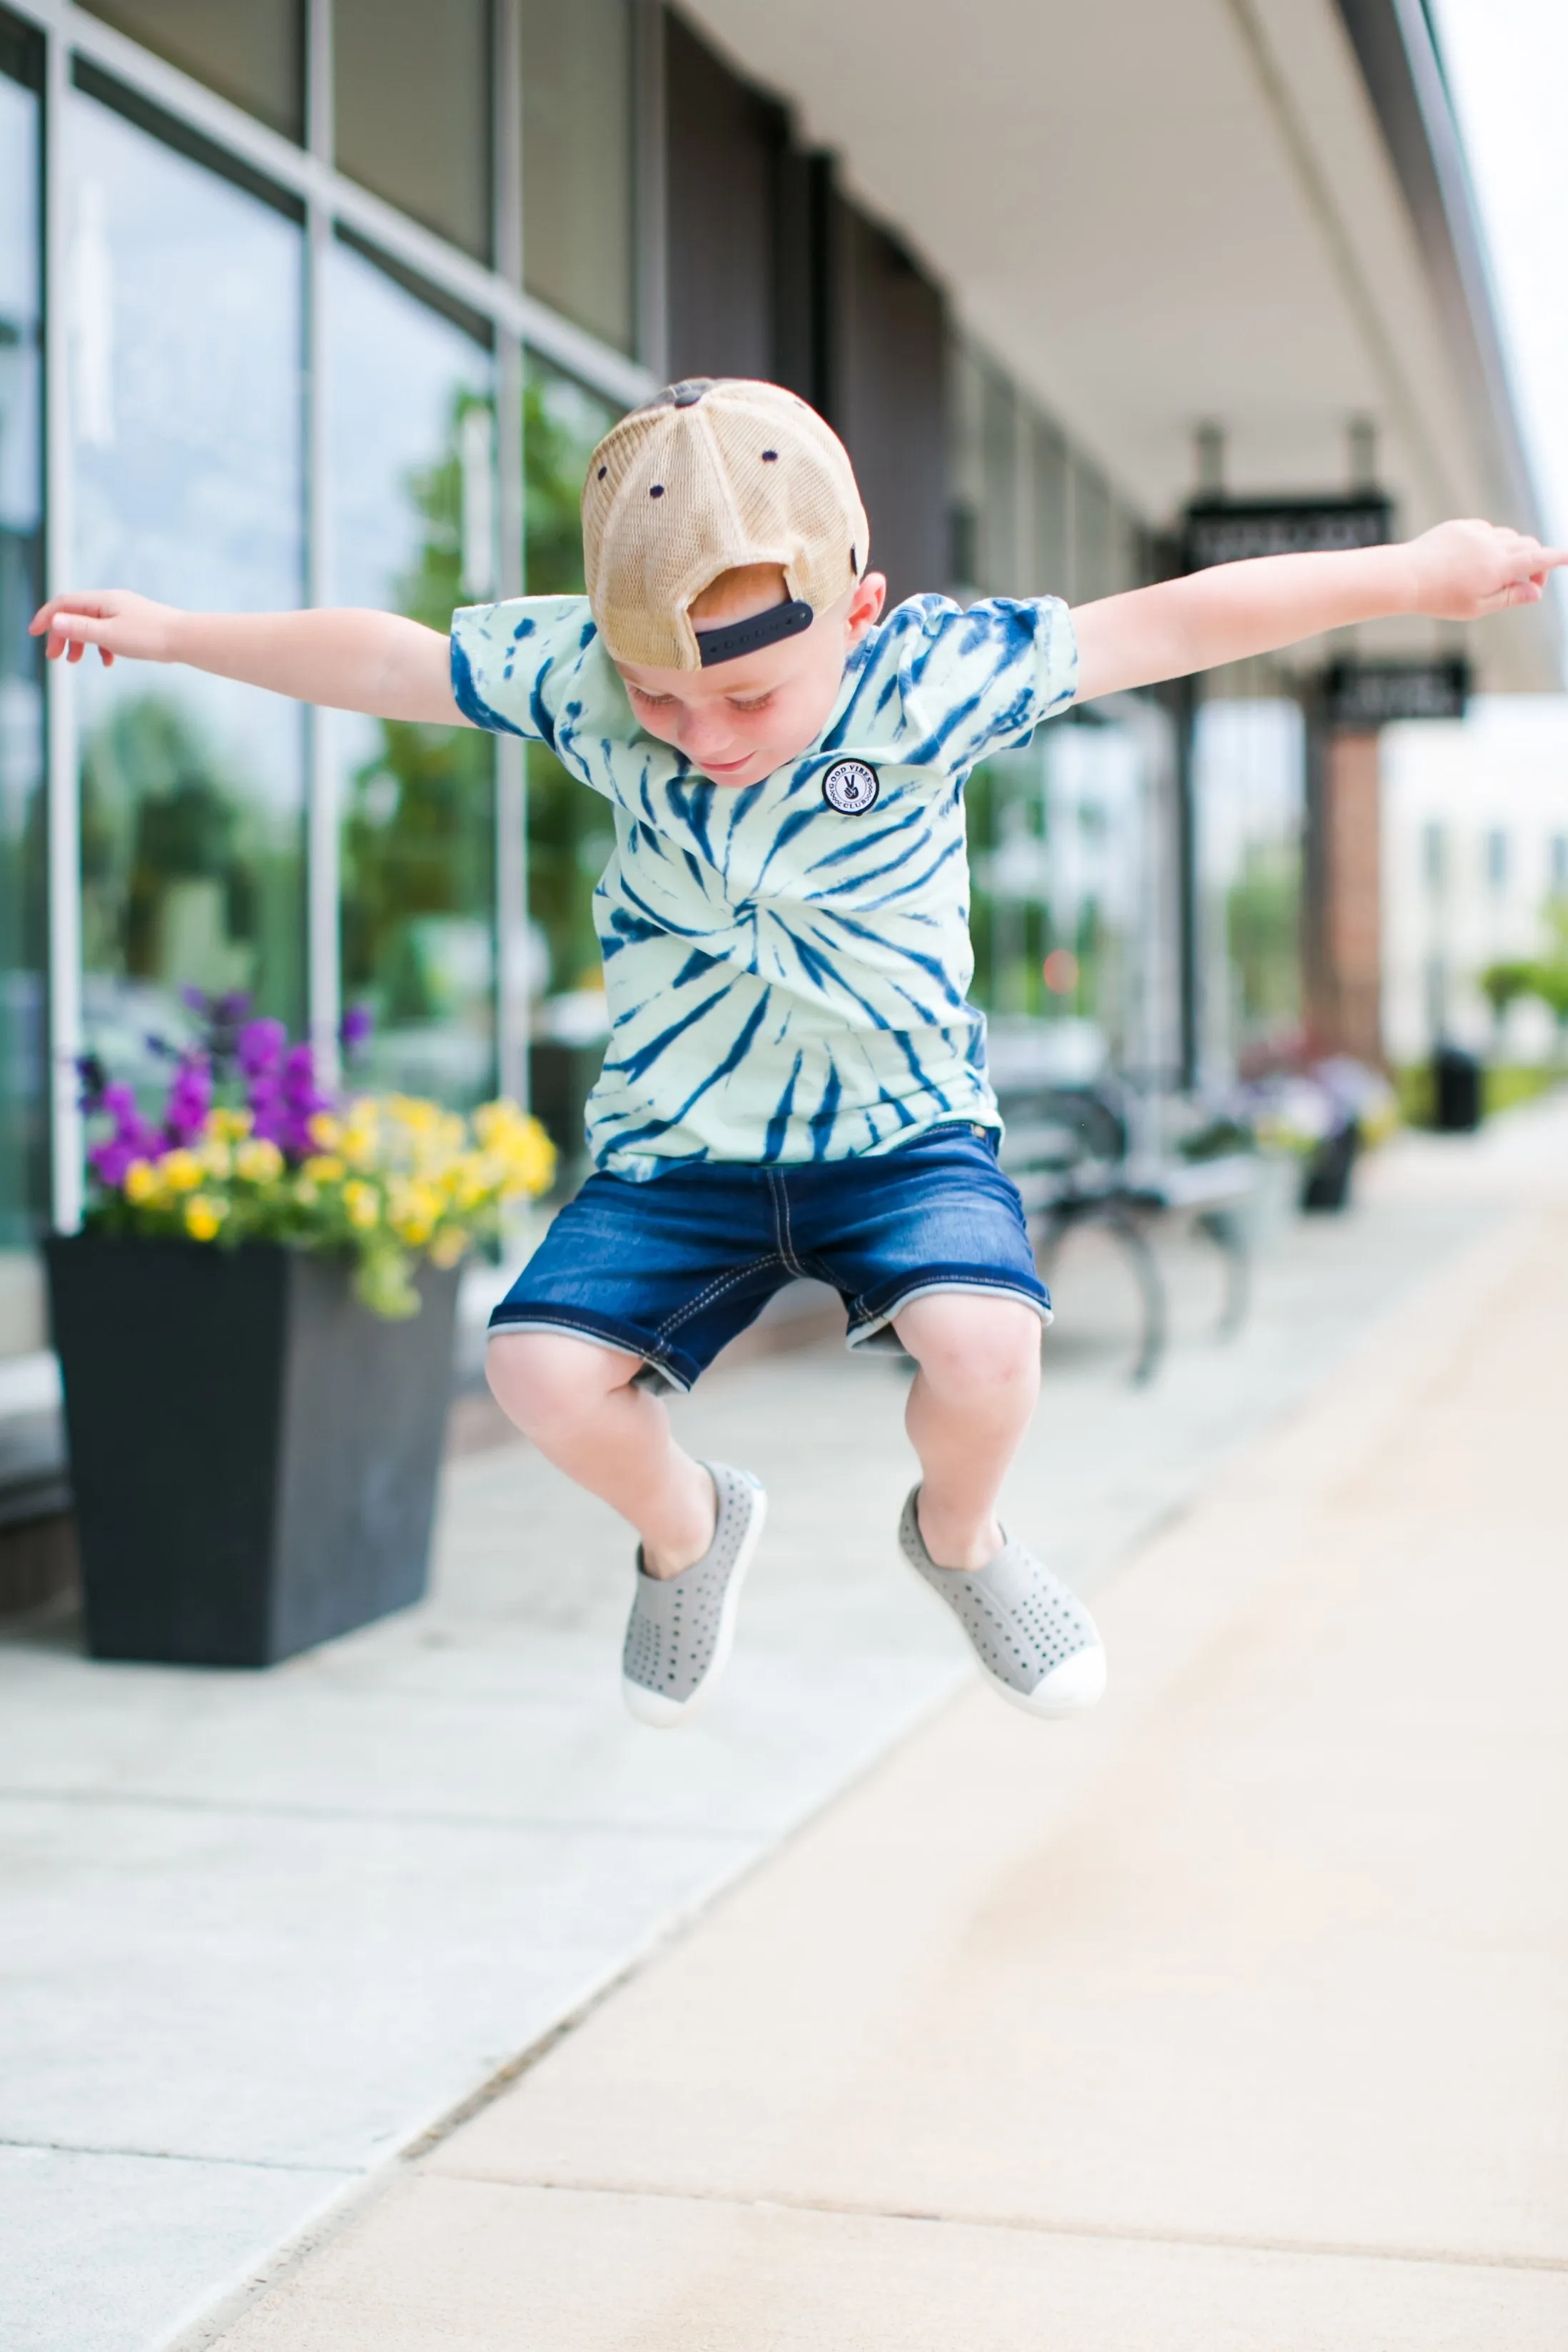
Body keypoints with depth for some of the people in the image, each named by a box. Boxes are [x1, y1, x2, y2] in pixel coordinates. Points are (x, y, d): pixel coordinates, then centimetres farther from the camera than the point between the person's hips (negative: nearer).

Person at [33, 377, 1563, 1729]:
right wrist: (169, 635, 12)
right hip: (673, 1149, 2)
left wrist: (1410, 576, -10)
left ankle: (959, 1534, 11)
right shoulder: (573, 674, -11)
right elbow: (381, 663, 3)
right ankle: (686, 1530, 19)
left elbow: (1169, 624, -13)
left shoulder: (932, 674, -17)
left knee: (983, 1344, -28)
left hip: (903, 1127, -2)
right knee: (543, 1366, -18)